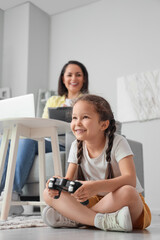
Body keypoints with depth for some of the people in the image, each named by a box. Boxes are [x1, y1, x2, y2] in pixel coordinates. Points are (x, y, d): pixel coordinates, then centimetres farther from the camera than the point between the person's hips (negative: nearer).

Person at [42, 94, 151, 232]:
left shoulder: (118, 142, -14)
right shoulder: (77, 147, 2)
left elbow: (130, 179, -26)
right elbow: (68, 178, 2)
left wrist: (96, 186, -43)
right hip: (95, 200, 4)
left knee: (127, 192, -40)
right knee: (48, 193, -15)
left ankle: (73, 218, -25)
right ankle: (103, 220, -30)